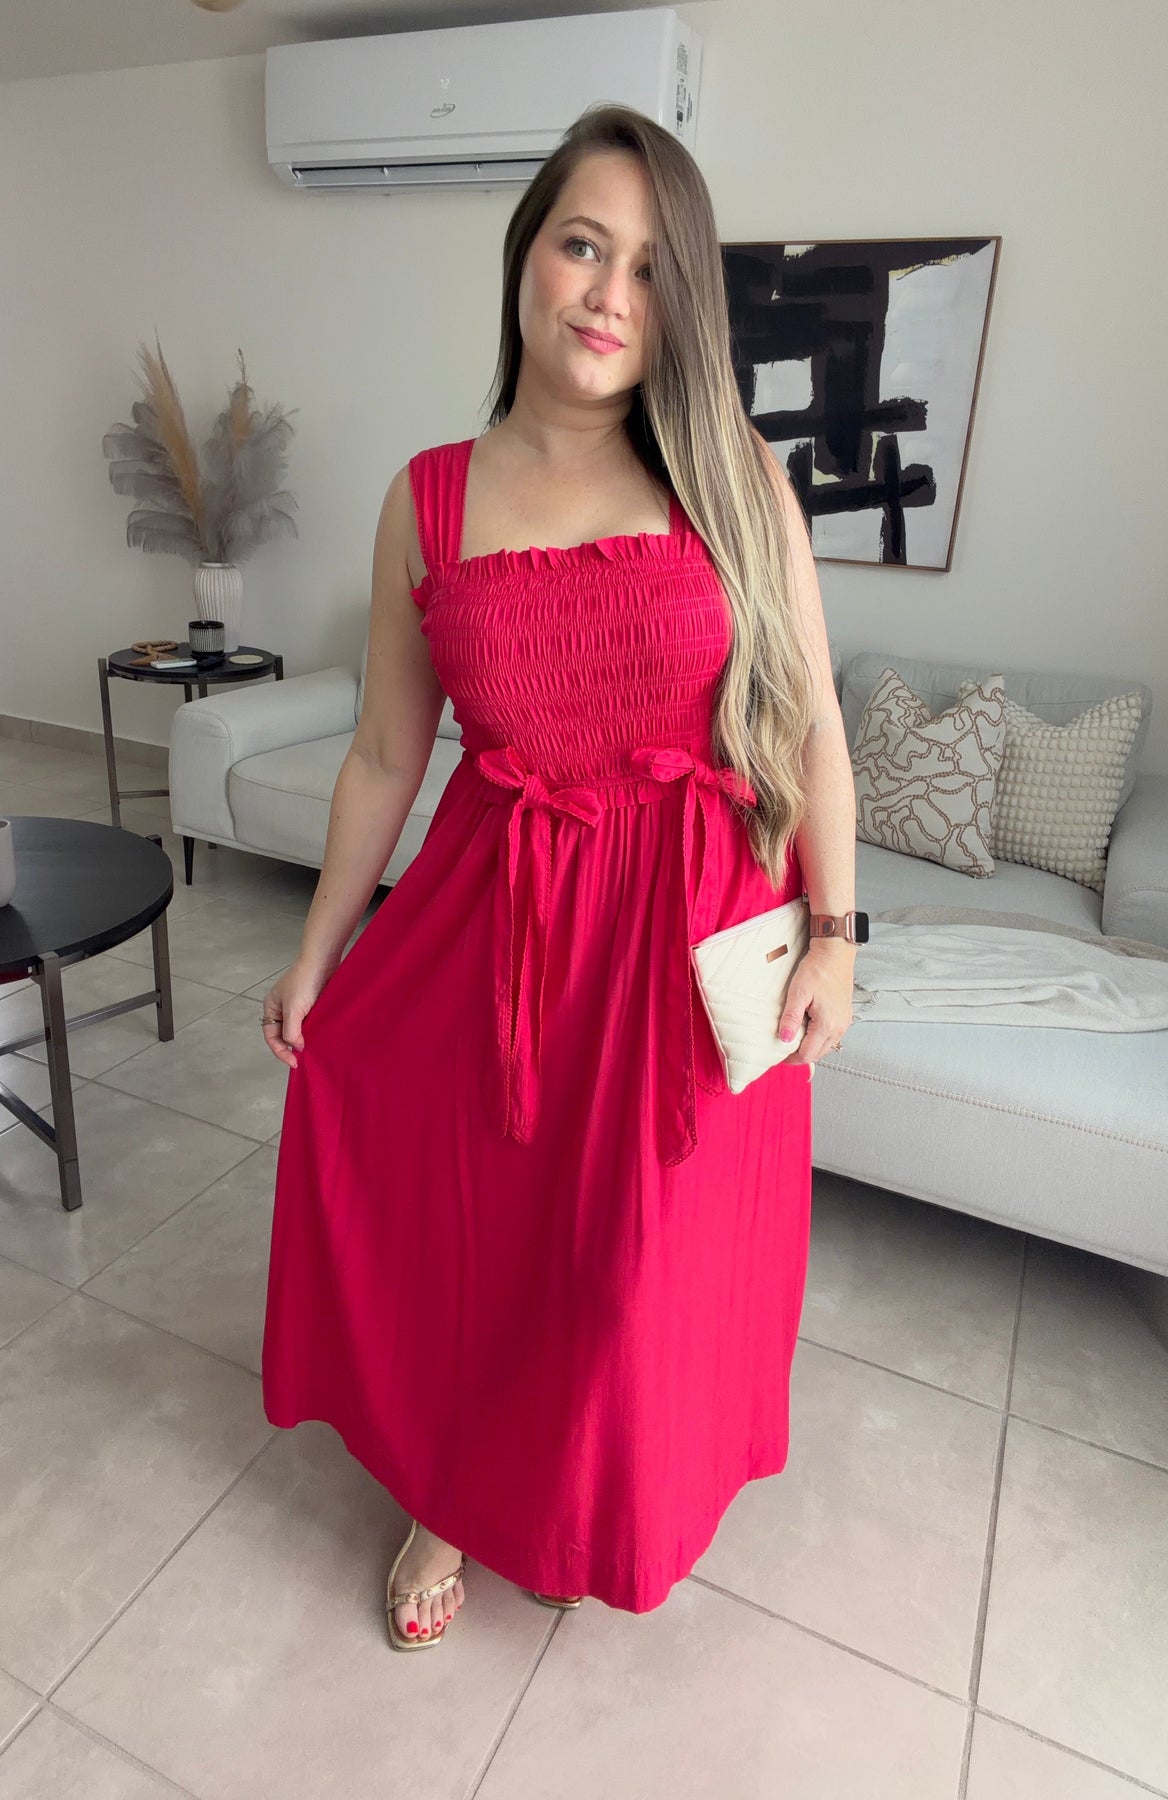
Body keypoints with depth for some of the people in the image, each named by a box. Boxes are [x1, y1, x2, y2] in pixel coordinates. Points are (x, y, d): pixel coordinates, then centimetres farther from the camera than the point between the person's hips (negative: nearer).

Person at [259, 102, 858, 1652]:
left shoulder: (736, 476, -3)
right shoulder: (428, 498, 0)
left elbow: (813, 727, 0)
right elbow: (386, 750, 4)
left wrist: (832, 934, -6)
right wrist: (315, 950, 6)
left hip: (693, 927, 0)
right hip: (493, 914, 1)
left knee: (651, 1254, 13)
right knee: (460, 1207, 12)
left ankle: (615, 1509, 48)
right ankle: (455, 1494, 44)